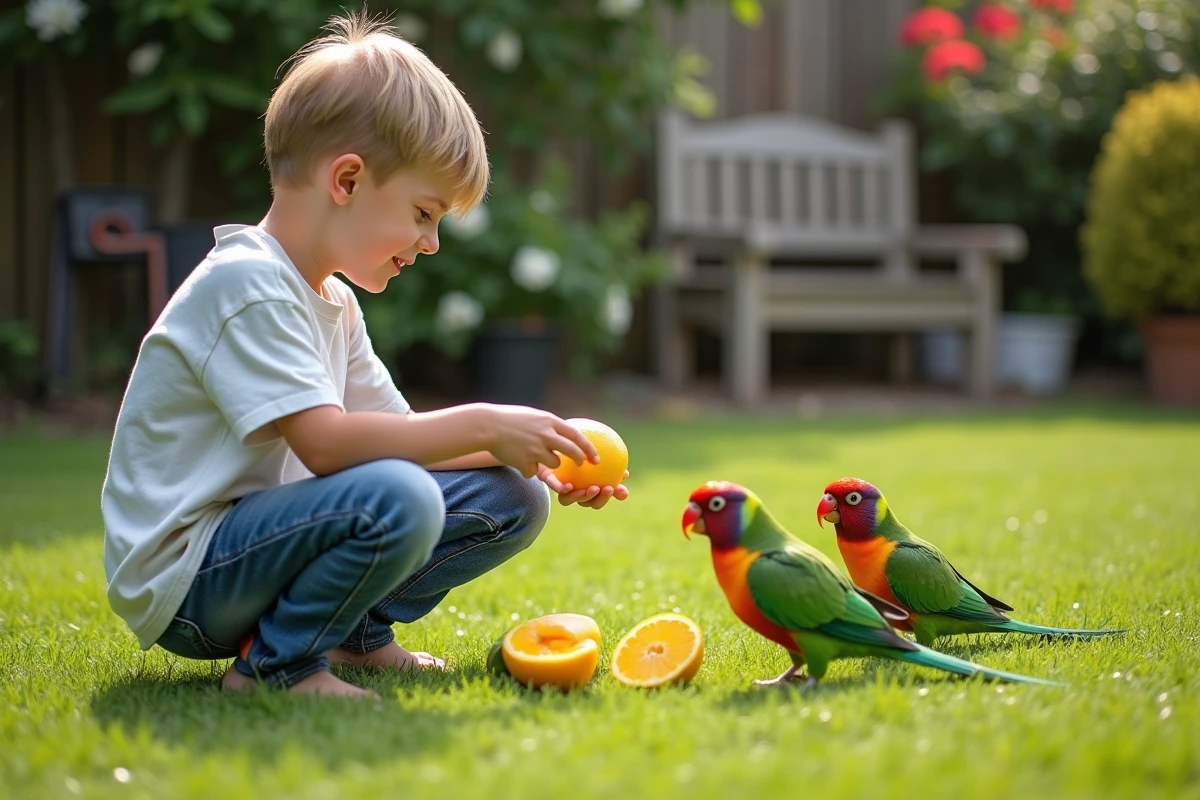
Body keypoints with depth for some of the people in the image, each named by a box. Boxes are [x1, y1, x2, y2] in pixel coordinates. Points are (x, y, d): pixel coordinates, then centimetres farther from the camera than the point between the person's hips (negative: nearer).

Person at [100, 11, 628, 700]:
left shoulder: (332, 304, 13)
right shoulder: (245, 283, -19)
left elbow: (400, 433, 13)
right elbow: (326, 442, -27)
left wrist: (534, 463, 2)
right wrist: (481, 426, -20)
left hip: (257, 531, 9)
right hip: (179, 583, -9)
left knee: (511, 501, 3)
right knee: (396, 500, -35)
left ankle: (355, 633, 13)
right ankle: (273, 665, -13)